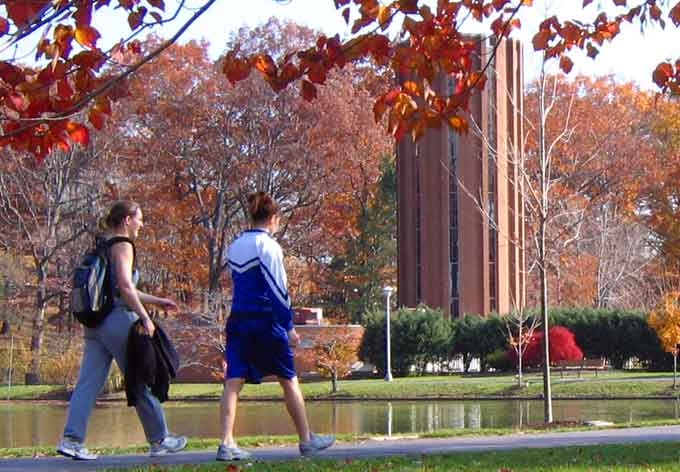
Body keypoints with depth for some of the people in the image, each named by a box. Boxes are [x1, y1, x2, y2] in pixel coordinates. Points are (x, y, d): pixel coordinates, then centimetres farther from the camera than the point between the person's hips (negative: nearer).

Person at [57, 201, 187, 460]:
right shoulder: (122, 246, -7)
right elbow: (125, 287, -19)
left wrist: (157, 301, 30)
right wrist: (145, 318, -16)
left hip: (96, 322, 8)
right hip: (119, 321, -8)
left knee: (88, 382, -1)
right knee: (142, 382, 3)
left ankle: (71, 438, -12)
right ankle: (159, 440, 12)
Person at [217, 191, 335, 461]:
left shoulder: (235, 247, 13)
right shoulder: (268, 246, -8)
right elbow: (278, 289, -12)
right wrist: (289, 327, -8)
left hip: (237, 320, 6)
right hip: (265, 321, -6)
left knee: (233, 381, -1)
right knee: (289, 379, 7)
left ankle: (226, 444, -12)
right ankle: (307, 440, 15)